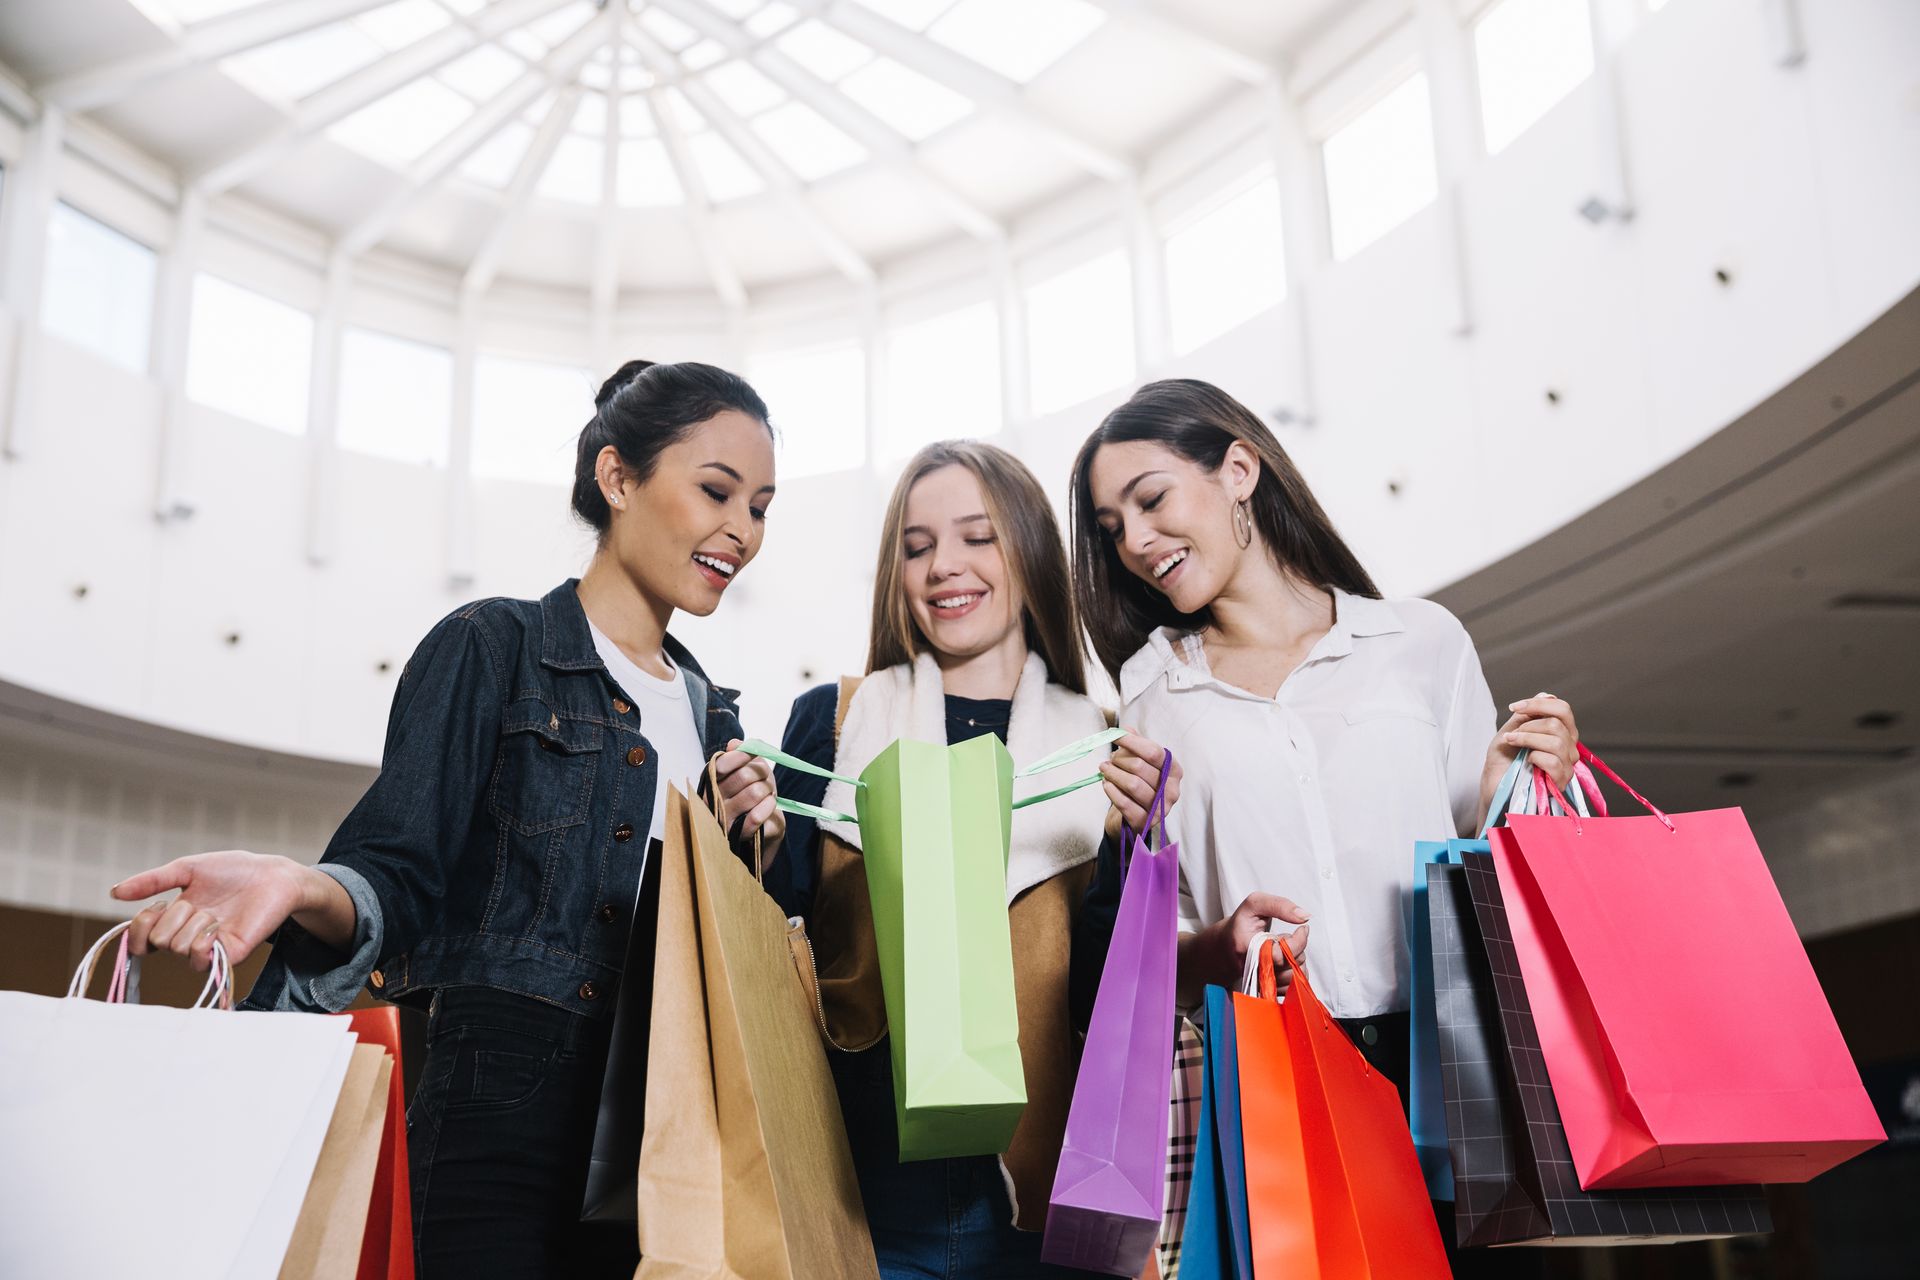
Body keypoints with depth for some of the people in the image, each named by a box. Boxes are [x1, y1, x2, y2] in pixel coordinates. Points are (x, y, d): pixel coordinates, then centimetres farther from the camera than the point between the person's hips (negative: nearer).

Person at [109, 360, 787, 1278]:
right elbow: (402, 877, -8)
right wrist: (305, 890, -29)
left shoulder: (711, 714, 17)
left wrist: (752, 848, 0)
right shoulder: (490, 649, -1)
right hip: (497, 1123, -5)